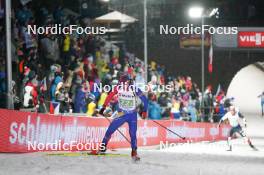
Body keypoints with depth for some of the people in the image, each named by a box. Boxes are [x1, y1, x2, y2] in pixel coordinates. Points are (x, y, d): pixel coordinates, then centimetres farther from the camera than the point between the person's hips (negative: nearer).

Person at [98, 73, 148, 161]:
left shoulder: (135, 90, -17)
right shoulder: (118, 88, -14)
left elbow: (144, 99, -8)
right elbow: (110, 96, -3)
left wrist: (144, 111, -10)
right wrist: (104, 107, -3)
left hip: (132, 115, -1)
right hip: (121, 114, 1)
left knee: (133, 134, -8)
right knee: (110, 130, -5)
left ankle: (134, 153, 5)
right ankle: (103, 147, 10)